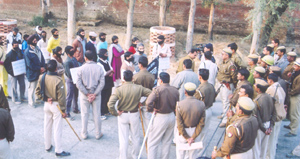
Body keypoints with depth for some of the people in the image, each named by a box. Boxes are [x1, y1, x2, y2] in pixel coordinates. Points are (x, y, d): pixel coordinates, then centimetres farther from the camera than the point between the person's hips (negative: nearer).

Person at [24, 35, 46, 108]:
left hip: (40, 72, 7)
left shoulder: (38, 49, 8)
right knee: (32, 87, 3)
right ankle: (31, 102, 17)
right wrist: (39, 68, -14)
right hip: (32, 73, -7)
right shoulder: (27, 52, -14)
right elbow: (30, 64, -17)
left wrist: (43, 68, -8)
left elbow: (42, 59, 9)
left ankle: (37, 99, 33)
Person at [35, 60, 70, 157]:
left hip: (46, 105, 6)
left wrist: (45, 98, -2)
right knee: (57, 129, 3)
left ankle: (47, 146, 34)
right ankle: (58, 151, 11)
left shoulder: (42, 77, -7)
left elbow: (37, 92, -1)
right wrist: (63, 110, -10)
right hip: (56, 105, -6)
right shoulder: (58, 80, -24)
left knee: (47, 126, 19)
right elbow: (61, 97, -18)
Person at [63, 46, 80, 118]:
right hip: (71, 80, -9)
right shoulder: (67, 61, -19)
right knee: (69, 96, -3)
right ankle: (66, 112, 5)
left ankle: (75, 108, 34)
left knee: (76, 95, 19)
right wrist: (73, 80, -17)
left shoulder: (74, 58, 8)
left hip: (76, 79, 9)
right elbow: (68, 73, -20)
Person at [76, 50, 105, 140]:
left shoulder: (81, 69, -9)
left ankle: (84, 134, 23)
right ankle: (98, 134, 20)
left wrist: (87, 94, -9)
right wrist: (94, 94, -10)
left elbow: (78, 84, -13)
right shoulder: (99, 68, -7)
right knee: (97, 114, 10)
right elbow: (102, 83, -11)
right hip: (96, 94, 1)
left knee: (84, 114, 12)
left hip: (84, 95, 0)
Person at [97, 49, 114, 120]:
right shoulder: (99, 63, -15)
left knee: (108, 97, 16)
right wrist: (110, 71, -4)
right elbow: (104, 73, -20)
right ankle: (101, 113, 6)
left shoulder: (107, 62, 12)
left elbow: (111, 70, 11)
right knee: (102, 99, -2)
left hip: (109, 83, 8)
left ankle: (106, 110, 30)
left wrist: (111, 73, -12)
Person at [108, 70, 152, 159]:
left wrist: (115, 113, -10)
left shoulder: (119, 89, -15)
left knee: (123, 138, 10)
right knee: (135, 137, 18)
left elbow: (110, 104, -24)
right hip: (134, 115, 1)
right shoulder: (139, 88, -10)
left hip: (123, 115, -1)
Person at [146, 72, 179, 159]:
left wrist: (151, 109, -12)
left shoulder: (157, 90, -18)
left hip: (160, 117, -6)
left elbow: (148, 102, -29)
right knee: (167, 142, 19)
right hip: (172, 117, 6)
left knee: (152, 142, 5)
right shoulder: (175, 90, 1)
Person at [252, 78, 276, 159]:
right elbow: (274, 113, 2)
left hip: (260, 126, -7)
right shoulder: (270, 97, -5)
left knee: (256, 146, 12)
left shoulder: (256, 101, -26)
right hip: (268, 124, 7)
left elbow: (257, 118, -24)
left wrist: (263, 129, -13)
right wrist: (271, 126, 4)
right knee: (264, 146, 23)